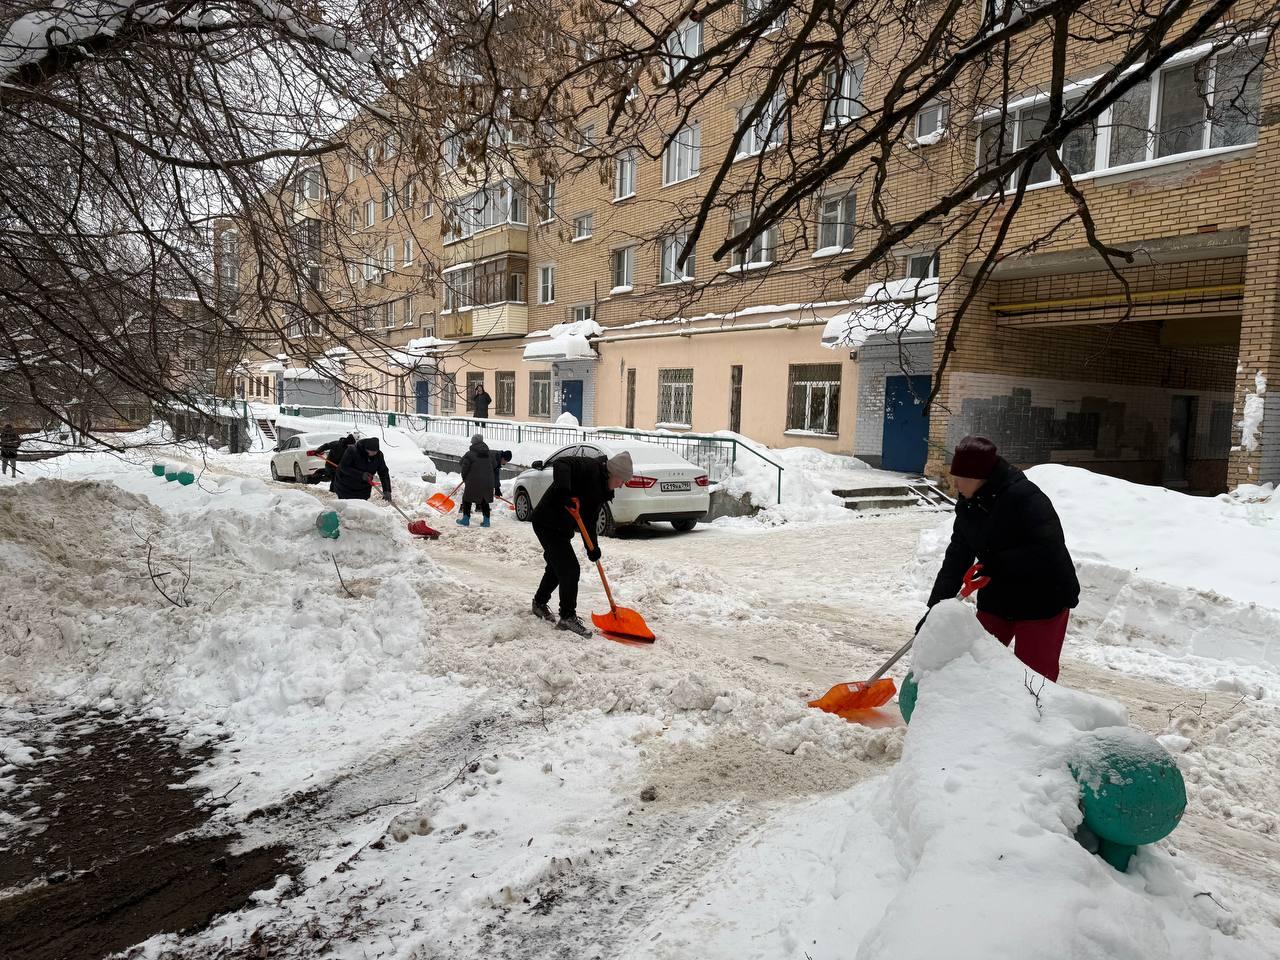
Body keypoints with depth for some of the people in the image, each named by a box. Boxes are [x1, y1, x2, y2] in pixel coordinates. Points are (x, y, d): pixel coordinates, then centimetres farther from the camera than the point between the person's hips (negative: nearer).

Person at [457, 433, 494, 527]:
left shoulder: (469, 454, -9)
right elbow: (493, 466, 13)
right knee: (484, 501, 14)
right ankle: (486, 520, 12)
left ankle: (466, 519, 11)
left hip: (474, 482, -5)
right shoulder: (489, 455, 9)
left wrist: (464, 478, 9)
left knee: (467, 500, 10)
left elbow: (464, 468, -8)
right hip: (487, 482, 5)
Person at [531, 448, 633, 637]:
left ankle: (539, 603, 42)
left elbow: (590, 521, 8)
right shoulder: (590, 467, -17)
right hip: (547, 522, -10)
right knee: (570, 569, -10)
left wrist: (592, 548, -2)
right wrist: (564, 492, -46)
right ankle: (567, 617, 0)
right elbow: (561, 464, -32)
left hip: (561, 528, 10)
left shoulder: (602, 490, 10)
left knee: (557, 566, 22)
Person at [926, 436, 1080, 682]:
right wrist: (936, 606, -9)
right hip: (996, 599, 7)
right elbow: (956, 558, -2)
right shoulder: (968, 505, 0)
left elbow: (1049, 550, -30)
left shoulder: (1025, 496, -24)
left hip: (1042, 599, -7)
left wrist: (999, 564, -27)